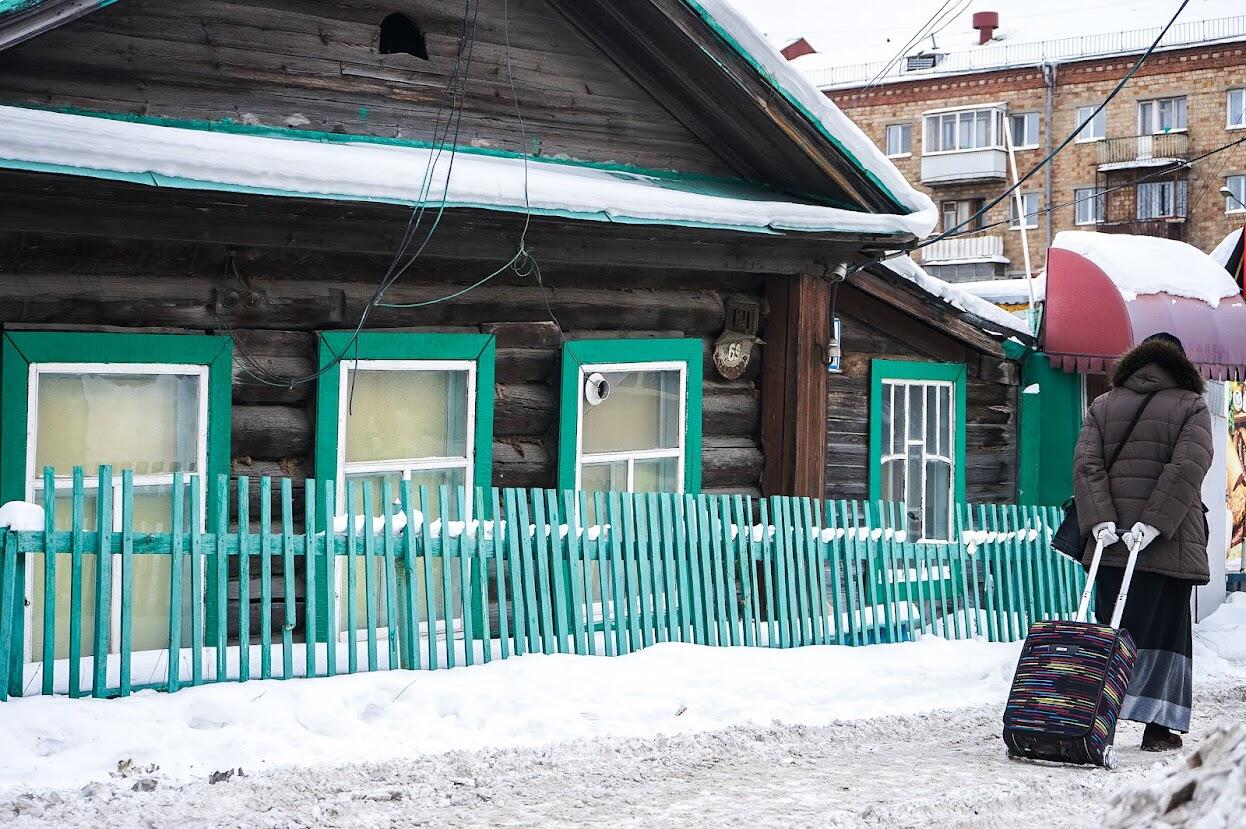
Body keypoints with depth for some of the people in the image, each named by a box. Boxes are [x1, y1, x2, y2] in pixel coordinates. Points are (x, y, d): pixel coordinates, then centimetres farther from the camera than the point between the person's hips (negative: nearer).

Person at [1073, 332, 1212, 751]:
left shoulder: (1102, 406, 12)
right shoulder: (1192, 406, 3)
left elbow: (1086, 464, -1)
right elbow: (1187, 467, -12)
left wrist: (1100, 522, -10)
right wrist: (1153, 524, -16)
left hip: (1110, 542, 3)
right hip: (1172, 543, -2)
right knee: (1166, 631, 5)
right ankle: (1157, 727, 3)